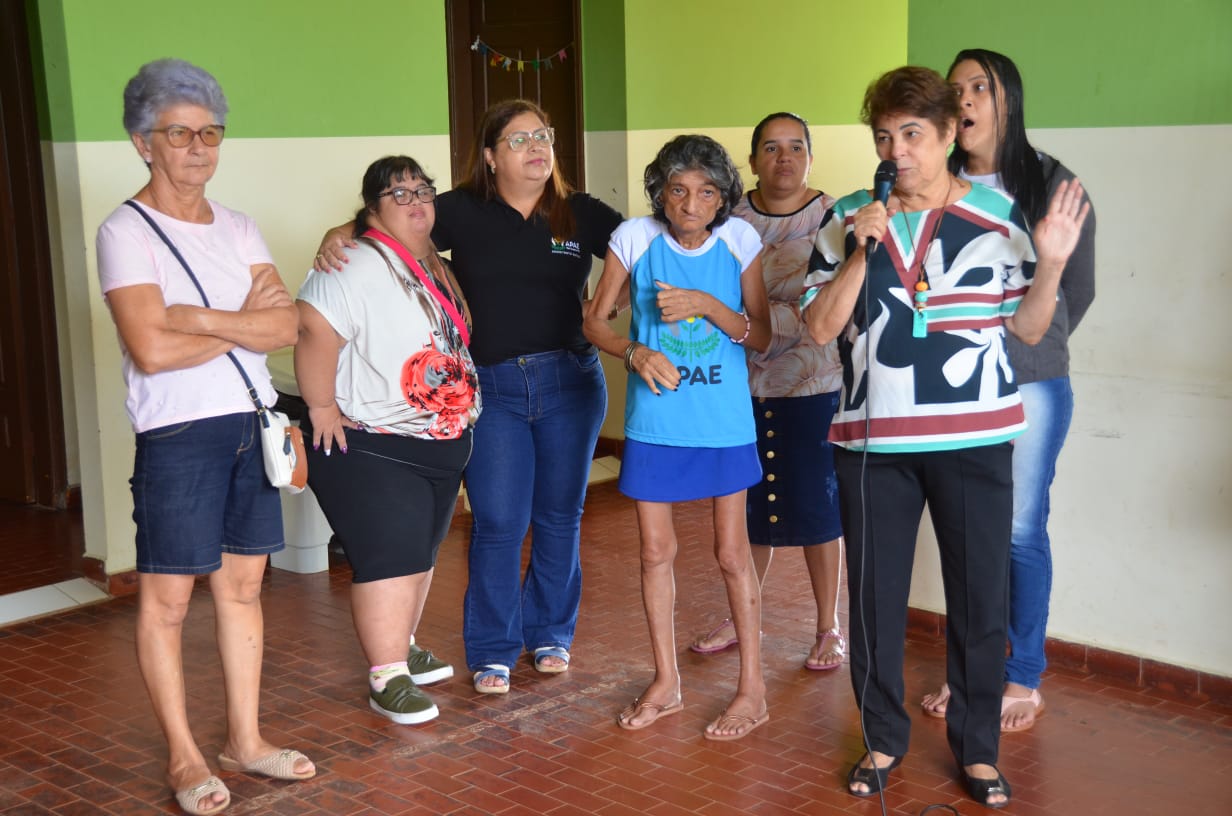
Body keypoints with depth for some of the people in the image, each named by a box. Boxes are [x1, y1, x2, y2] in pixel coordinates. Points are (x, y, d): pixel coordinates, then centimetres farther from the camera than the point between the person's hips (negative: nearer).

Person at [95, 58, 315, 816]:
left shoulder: (239, 229, 10)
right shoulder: (127, 231, -8)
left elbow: (286, 326, 0)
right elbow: (152, 349, -18)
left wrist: (205, 319, -14)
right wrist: (246, 322, -8)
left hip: (253, 427, 6)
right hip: (178, 436, -6)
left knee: (243, 587, 13)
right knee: (167, 599, 3)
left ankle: (245, 739, 24)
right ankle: (183, 754, 17)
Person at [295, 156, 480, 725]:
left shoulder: (437, 268, 13)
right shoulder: (356, 267, -17)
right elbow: (315, 333, -27)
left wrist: (461, 411, 16)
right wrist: (322, 406, -25)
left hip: (442, 443, 9)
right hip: (370, 448, -9)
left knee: (421, 553, 18)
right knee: (390, 559, -9)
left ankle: (401, 648, 35)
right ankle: (386, 680, 0)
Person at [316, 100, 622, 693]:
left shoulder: (581, 214, 4)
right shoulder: (463, 212, 0)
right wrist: (338, 237, -17)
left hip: (570, 383, 2)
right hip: (492, 388, -2)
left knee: (559, 516, 11)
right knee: (497, 523, -2)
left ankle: (550, 633, 29)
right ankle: (492, 652, 14)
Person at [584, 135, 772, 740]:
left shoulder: (739, 242, -6)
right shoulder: (635, 239, -6)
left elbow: (762, 336, -5)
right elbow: (595, 320, 1)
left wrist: (708, 305, -21)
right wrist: (635, 351, -19)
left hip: (723, 423, -1)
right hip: (653, 422, 2)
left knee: (731, 554, 4)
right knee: (655, 552, 11)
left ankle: (752, 688, 19)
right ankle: (666, 683, 28)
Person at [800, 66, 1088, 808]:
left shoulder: (1000, 216, 0)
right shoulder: (847, 220, 2)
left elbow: (1029, 330, 4)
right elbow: (821, 328, -3)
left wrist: (1052, 261, -12)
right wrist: (860, 254, -14)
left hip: (974, 441, -1)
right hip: (874, 440, 1)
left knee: (981, 599, 7)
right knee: (875, 596, 10)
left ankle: (978, 747, 26)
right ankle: (884, 738, 29)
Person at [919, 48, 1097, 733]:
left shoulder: (1052, 184, -4)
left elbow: (1079, 291, 4)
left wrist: (1025, 354, 10)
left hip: (1031, 386, -2)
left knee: (1023, 531, 4)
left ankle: (1025, 677, 18)